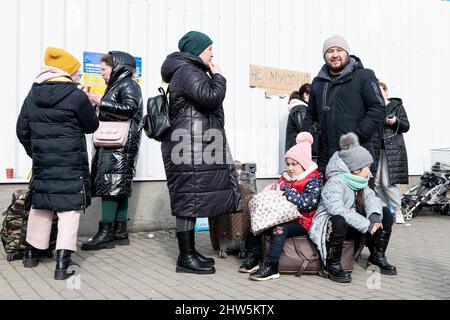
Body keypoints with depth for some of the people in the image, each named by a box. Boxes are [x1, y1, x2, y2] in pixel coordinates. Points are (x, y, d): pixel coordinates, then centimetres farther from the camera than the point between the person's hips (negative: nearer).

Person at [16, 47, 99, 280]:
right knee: (69, 209, -2)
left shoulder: (32, 96, 7)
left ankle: (31, 253, 33)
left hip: (42, 163, 6)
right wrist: (86, 106, 18)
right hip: (72, 165, -6)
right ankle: (62, 264, -6)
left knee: (40, 207, 19)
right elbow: (91, 126, 1)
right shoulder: (76, 96, -11)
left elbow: (22, 130, 13)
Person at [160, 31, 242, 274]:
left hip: (197, 147, 11)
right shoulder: (187, 71, -9)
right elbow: (211, 98, -19)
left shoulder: (190, 71, 25)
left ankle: (189, 251, 19)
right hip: (191, 147, -11)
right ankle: (186, 258, -3)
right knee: (190, 198, -9)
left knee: (191, 199, 12)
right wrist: (218, 76, -4)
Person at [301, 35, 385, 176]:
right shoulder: (318, 83, 19)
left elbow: (378, 108, -6)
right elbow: (310, 115, 27)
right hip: (326, 158, 5)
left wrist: (358, 135, -15)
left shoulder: (364, 76, 2)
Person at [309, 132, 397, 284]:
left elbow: (371, 197, 0)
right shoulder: (335, 183, -22)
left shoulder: (359, 182, 10)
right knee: (339, 221, -43)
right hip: (327, 224, -9)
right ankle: (332, 265, -22)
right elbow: (337, 210, -35)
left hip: (350, 224, 9)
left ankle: (377, 256, 14)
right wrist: (366, 224, -33)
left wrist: (375, 215, -23)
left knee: (385, 216, 0)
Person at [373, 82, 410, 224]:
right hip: (375, 149, 3)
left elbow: (406, 126, 6)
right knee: (376, 183, -1)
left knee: (387, 183, -10)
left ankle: (398, 212, 6)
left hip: (392, 150, -3)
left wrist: (396, 121, -12)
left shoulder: (396, 105, 7)